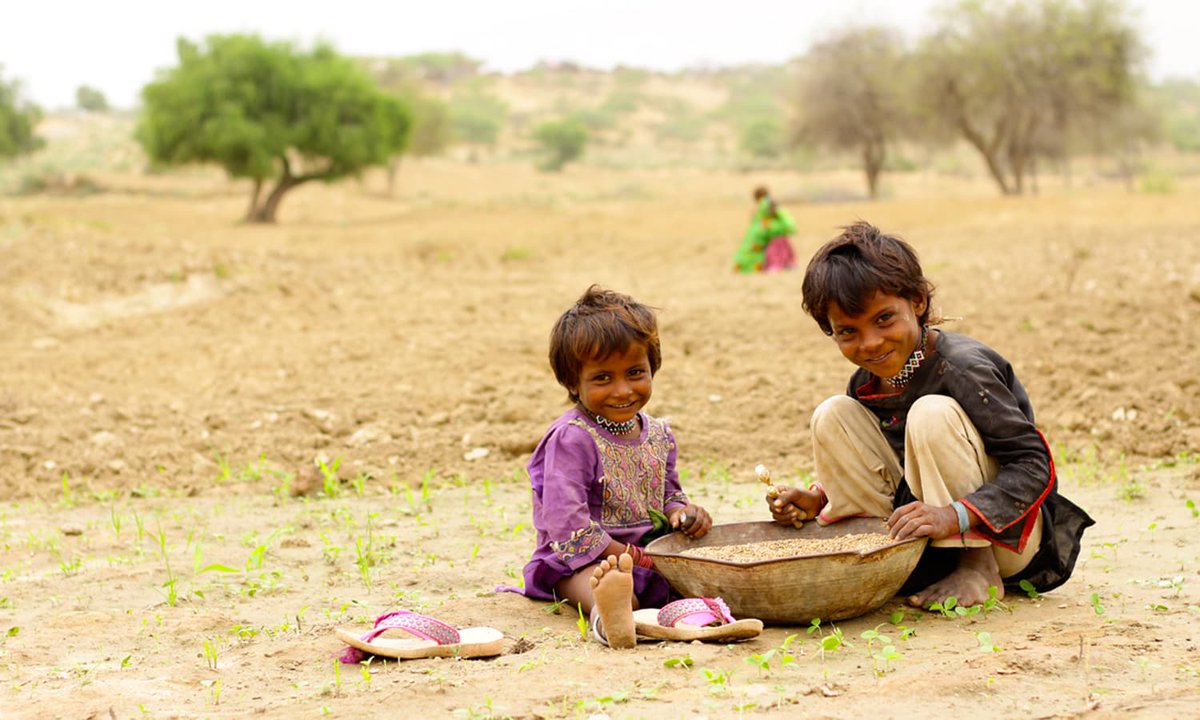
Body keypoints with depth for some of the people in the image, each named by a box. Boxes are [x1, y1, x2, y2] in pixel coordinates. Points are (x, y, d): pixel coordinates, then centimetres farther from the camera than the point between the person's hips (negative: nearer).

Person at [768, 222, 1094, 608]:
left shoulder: (962, 368, -22)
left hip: (1005, 534, -6)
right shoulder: (865, 385, 0)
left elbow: (1034, 464, -25)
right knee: (833, 415, -5)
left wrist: (955, 516, -38)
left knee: (933, 414, -30)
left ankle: (979, 573, -18)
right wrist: (818, 499, -7)